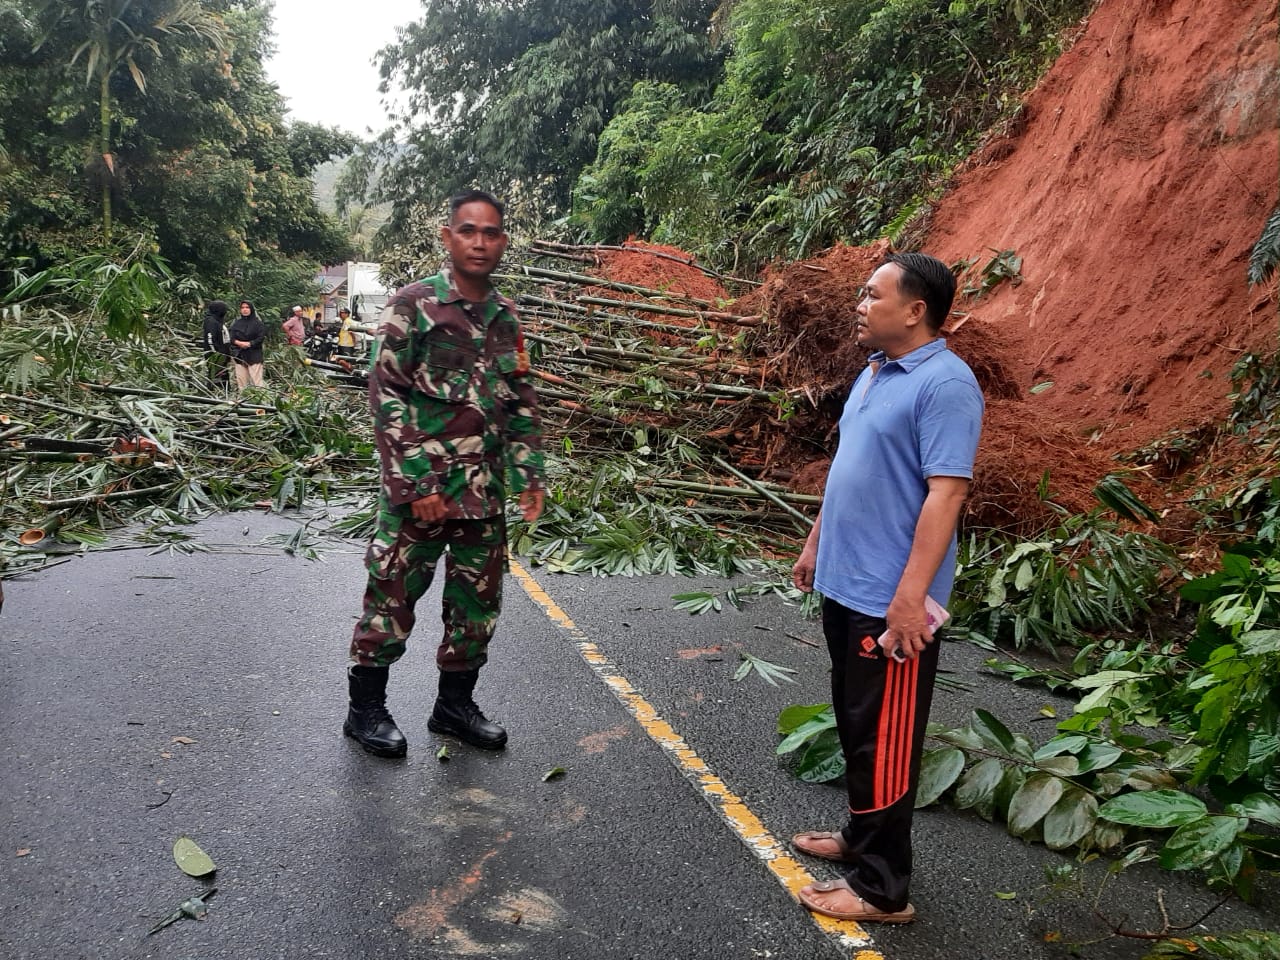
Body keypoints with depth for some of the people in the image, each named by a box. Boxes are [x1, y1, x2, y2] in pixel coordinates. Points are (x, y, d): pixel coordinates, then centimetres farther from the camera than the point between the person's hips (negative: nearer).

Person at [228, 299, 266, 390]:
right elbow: (232, 338, 7)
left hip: (254, 355, -4)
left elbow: (261, 338, -6)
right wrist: (239, 343, -12)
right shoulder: (236, 324, 12)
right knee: (241, 380, 2)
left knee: (256, 380, -10)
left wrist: (249, 344, -16)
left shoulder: (257, 323, 1)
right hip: (239, 355, 4)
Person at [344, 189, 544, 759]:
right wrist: (416, 485, -16)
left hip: (485, 493, 6)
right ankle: (365, 709, 22)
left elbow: (521, 403, 16)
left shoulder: (506, 317, 10)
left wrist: (528, 474, 7)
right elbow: (386, 397, -11)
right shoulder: (413, 305, -7)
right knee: (392, 598, 4)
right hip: (420, 490, -6)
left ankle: (455, 705, 29)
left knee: (478, 603, 12)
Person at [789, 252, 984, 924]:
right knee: (853, 723, 20)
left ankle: (881, 886, 16)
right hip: (844, 584, 9)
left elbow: (946, 492, -23)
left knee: (882, 739, 1)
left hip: (890, 599, -9)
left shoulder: (945, 384, -17)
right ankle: (862, 835, 38)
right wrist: (815, 545, 22)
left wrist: (910, 597, -26)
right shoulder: (873, 374, 12)